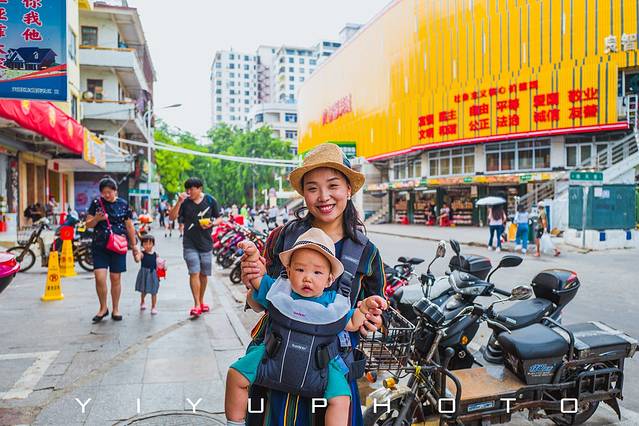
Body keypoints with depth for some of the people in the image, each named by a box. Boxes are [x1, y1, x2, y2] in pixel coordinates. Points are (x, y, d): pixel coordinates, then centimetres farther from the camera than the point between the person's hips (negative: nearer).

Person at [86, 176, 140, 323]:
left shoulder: (123, 205, 3)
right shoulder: (96, 203, 3)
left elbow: (129, 226, 8)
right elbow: (88, 224, 6)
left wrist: (134, 245, 9)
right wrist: (97, 219, -16)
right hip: (99, 246, 0)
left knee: (115, 278, 4)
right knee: (100, 278, -7)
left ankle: (115, 309, 20)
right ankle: (103, 308, 14)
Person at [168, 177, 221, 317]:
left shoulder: (210, 201, 0)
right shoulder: (185, 202, -2)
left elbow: (219, 218, 8)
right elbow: (171, 217, -6)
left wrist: (212, 224, -14)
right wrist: (179, 202, -18)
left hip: (206, 243, 1)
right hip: (190, 244, -1)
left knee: (204, 274, 11)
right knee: (194, 273, -10)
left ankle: (201, 301, 28)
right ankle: (197, 305, -7)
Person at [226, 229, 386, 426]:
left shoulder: (334, 304, -4)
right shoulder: (279, 290, -3)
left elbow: (352, 324, 9)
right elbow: (256, 280, 8)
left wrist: (364, 307, -7)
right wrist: (253, 256, -7)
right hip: (276, 353, 1)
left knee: (340, 399, -18)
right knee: (236, 374, -4)